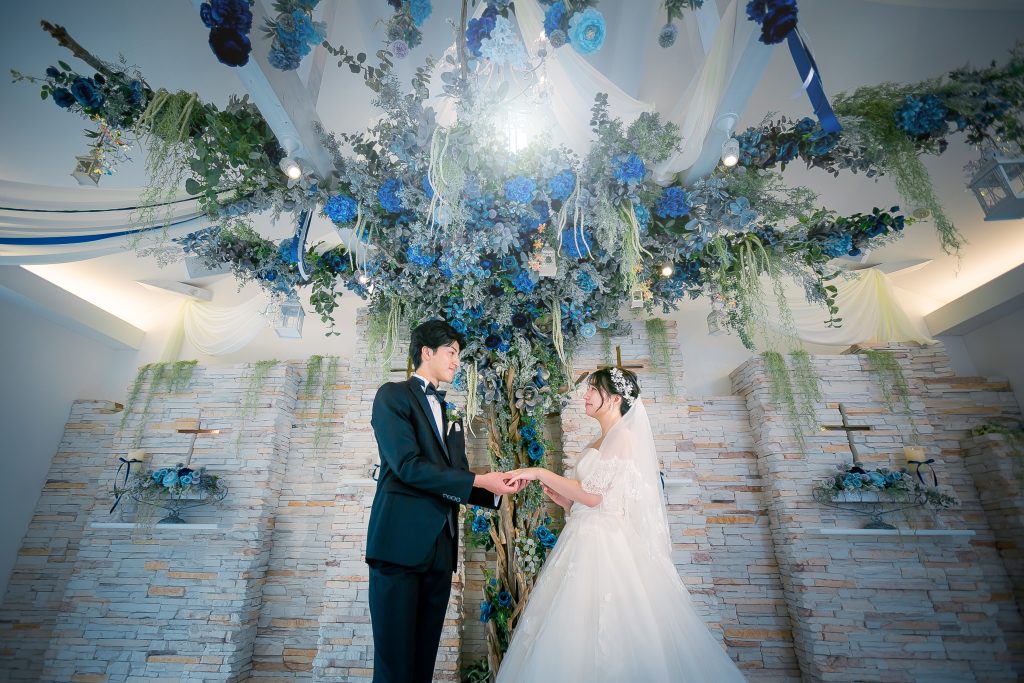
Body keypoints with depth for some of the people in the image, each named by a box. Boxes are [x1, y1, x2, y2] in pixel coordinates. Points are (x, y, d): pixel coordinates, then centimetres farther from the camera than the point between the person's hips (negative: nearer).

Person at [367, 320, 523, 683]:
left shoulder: (449, 417, 19)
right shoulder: (393, 395, -2)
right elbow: (407, 465, -15)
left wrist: (495, 491, -2)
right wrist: (479, 481, -14)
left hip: (440, 548, 7)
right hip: (400, 542, -6)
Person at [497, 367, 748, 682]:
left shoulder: (623, 436, -9)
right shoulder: (598, 443, 17)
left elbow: (594, 496, -18)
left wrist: (542, 473, -14)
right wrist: (563, 500, 5)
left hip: (607, 546, -8)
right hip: (586, 541, 8)